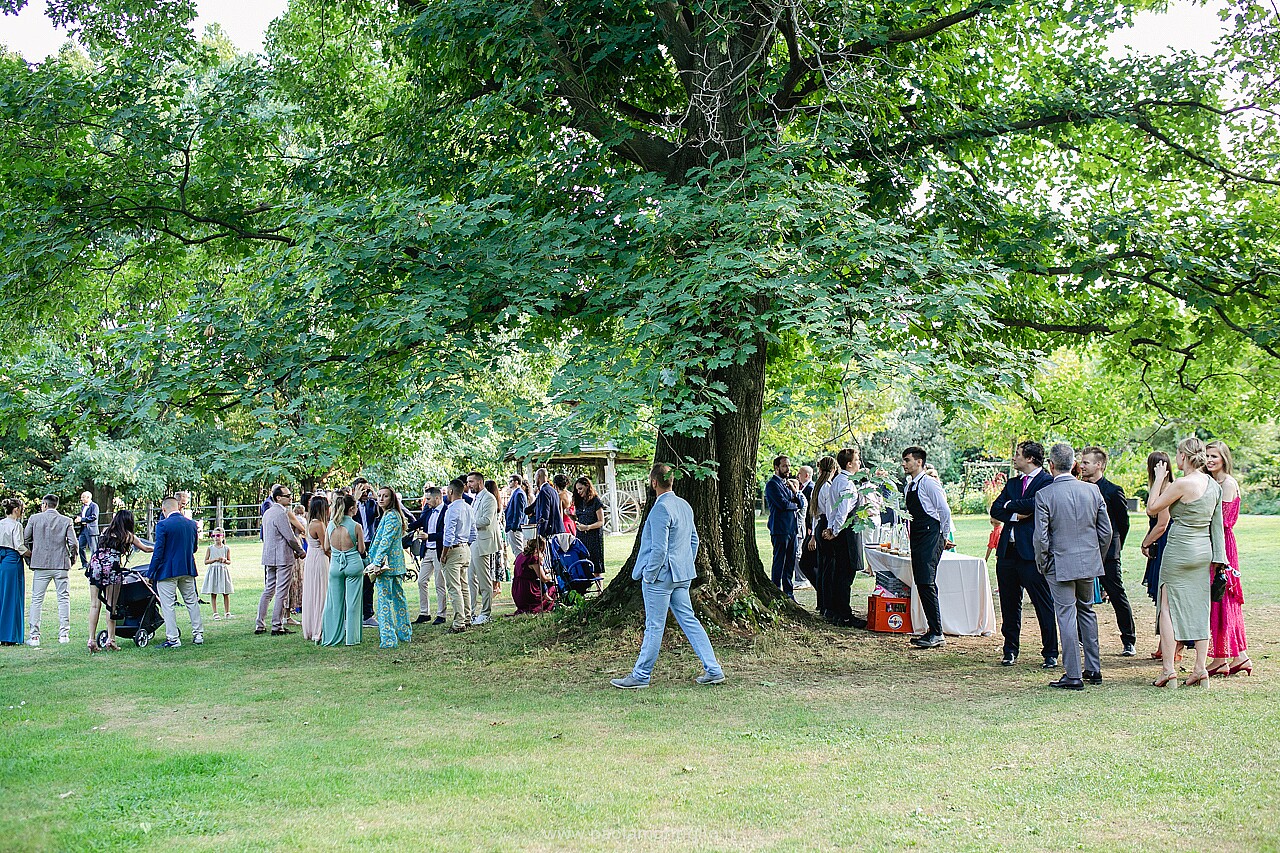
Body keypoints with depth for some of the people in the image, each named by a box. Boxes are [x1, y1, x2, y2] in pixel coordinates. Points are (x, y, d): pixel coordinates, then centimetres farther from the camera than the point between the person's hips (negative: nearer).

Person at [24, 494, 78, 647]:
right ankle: (64, 634, 5)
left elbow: (25, 540, 3)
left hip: (40, 565, 0)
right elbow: (73, 543, -6)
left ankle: (34, 636, 2)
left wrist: (29, 558, 17)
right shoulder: (66, 521, -1)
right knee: (63, 598, 7)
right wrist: (72, 559, 12)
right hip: (61, 565, 0)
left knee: (37, 599, 5)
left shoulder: (34, 518, 0)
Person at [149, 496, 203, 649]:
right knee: (192, 601, 15)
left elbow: (158, 551, -14)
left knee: (167, 605, 1)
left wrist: (152, 573, -7)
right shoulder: (192, 524, 4)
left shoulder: (162, 525, -13)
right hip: (188, 570, 6)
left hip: (168, 571, -6)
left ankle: (173, 639, 0)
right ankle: (198, 635, 18)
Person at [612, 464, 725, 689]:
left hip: (660, 576, -9)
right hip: (682, 575, 9)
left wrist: (648, 576, -13)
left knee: (654, 627, 0)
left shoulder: (660, 508, -19)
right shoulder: (684, 505, 10)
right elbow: (694, 539, 18)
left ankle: (640, 676, 11)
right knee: (689, 620, 12)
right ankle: (713, 670, 11)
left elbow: (659, 548, -21)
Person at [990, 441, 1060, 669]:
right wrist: (1016, 515, -9)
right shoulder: (1012, 483, 19)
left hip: (1032, 552, -7)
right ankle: (1010, 650, 21)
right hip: (1008, 550, 7)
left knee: (1044, 604, -2)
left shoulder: (1047, 482, -3)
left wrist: (1011, 504, -5)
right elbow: (995, 510, 8)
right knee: (1009, 604, 11)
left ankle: (1051, 653, 6)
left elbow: (1035, 504, -20)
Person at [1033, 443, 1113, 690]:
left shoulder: (1044, 495, -12)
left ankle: (1073, 676, 3)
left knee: (1066, 616, 0)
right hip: (1089, 562, 5)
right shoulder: (1092, 490, 0)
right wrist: (1098, 558, 17)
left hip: (1060, 564, -4)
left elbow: (1041, 536, -13)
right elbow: (1106, 530, 4)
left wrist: (1042, 564, 1)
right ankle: (1093, 669, 24)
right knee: (1086, 611, 19)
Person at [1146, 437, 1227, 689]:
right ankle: (1201, 670, 10)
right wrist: (1218, 557, 17)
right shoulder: (1214, 485, 6)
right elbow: (1217, 524, 12)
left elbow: (1152, 508, -10)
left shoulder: (1183, 483, -17)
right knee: (1200, 609, 10)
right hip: (1204, 552, 7)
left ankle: (1169, 669, -3)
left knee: (1168, 607, 0)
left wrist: (1159, 479, -2)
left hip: (1179, 549, -7)